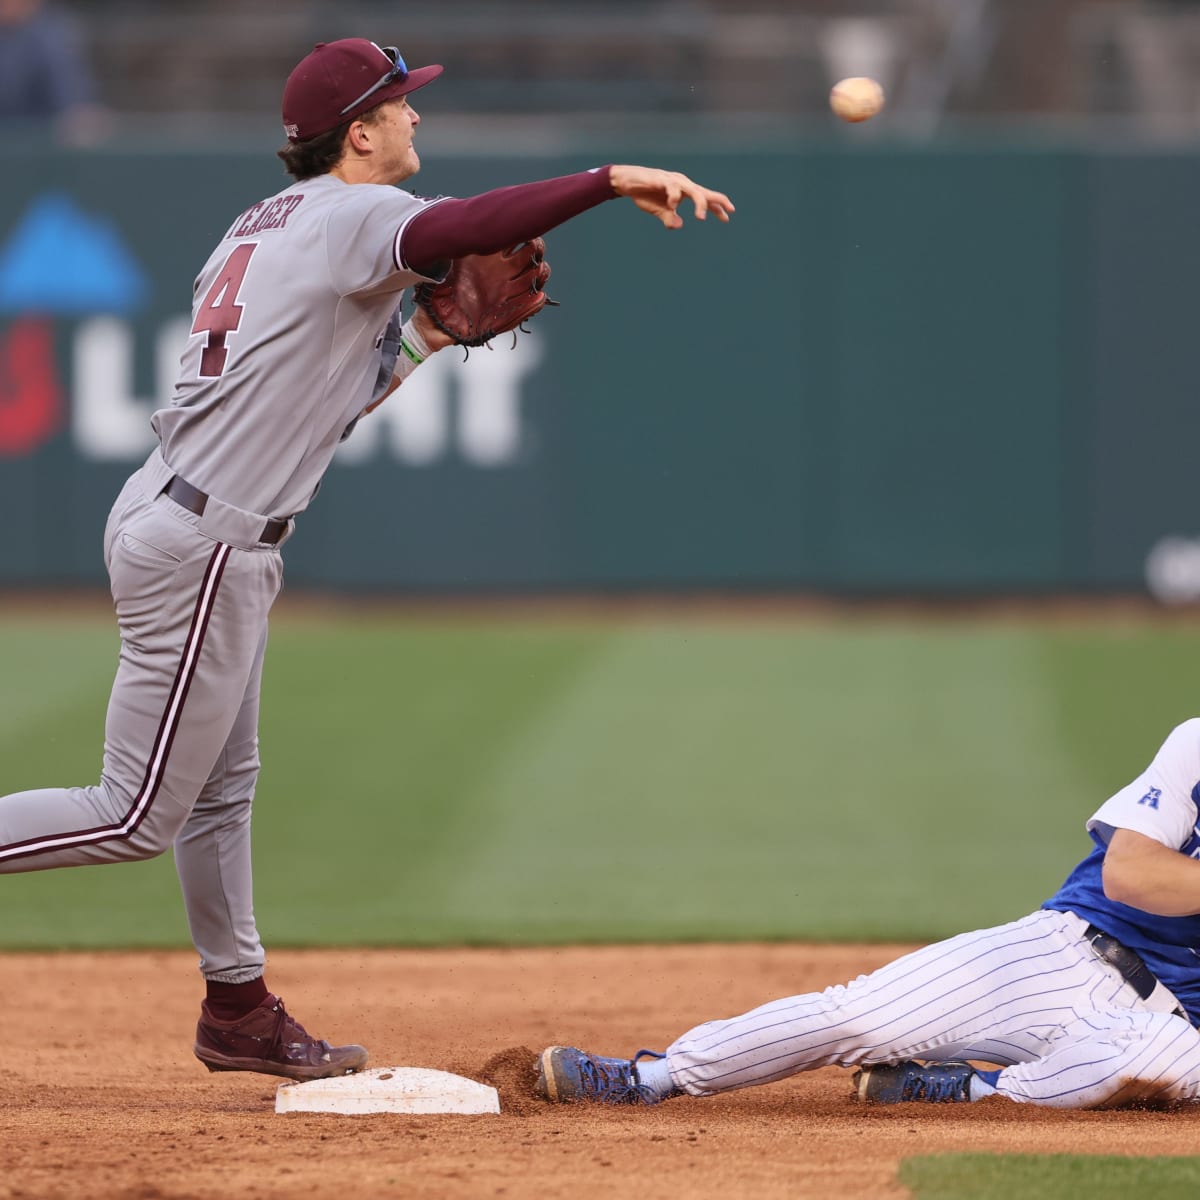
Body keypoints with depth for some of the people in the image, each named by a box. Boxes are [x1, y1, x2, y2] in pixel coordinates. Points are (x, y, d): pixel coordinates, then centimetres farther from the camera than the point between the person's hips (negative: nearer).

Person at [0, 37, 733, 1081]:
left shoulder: (273, 222, 16)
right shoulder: (354, 213, -12)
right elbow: (455, 230, -33)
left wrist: (429, 333, 13)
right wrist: (614, 181, -33)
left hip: (170, 516, 10)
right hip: (203, 544, -10)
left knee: (222, 785, 18)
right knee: (137, 817, -6)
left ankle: (240, 1011, 27)